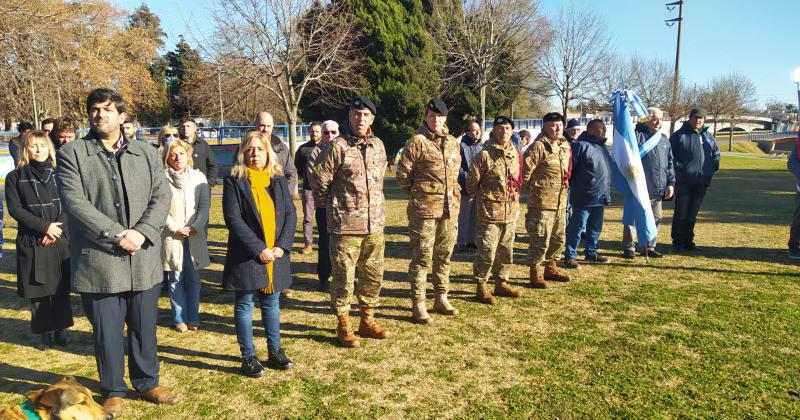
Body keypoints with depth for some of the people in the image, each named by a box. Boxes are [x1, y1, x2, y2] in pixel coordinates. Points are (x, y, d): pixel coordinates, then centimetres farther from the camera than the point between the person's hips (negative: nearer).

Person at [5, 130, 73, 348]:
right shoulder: (15, 177, 3)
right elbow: (14, 208, -5)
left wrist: (55, 229, -12)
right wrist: (44, 226, -14)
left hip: (60, 240, 1)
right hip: (32, 242, -1)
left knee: (61, 288, 3)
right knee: (38, 291, 3)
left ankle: (61, 328, 15)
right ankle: (46, 331, 14)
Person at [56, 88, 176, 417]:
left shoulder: (147, 154, 11)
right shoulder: (71, 154, 1)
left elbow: (162, 196, 3)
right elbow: (74, 201, -10)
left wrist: (141, 232, -13)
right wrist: (116, 235, -18)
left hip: (143, 260, 3)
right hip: (99, 262, -2)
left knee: (145, 328, 13)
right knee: (107, 333, 8)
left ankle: (147, 383, 31)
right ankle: (113, 391, 27)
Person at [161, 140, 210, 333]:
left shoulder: (199, 177, 5)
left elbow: (205, 204, 3)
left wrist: (196, 226, -9)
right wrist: (175, 228, -12)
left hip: (195, 236, 2)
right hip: (172, 236, -2)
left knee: (194, 279, 7)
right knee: (176, 279, 4)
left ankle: (193, 317, 17)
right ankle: (179, 319, 13)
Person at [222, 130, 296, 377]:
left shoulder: (279, 180, 8)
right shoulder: (234, 181, -4)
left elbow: (291, 214, 4)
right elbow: (233, 218, -11)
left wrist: (282, 246, -9)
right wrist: (259, 249, -17)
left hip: (276, 254, 4)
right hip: (247, 255, -3)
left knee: (272, 303, 14)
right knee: (245, 305, 5)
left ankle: (275, 351, 26)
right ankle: (248, 357, 16)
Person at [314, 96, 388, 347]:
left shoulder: (378, 145, 9)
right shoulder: (338, 146, -9)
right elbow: (321, 183, -6)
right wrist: (335, 207, 5)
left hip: (375, 224, 6)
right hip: (345, 225, -6)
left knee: (373, 275, 14)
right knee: (344, 276, 2)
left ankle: (367, 320, 30)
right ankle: (343, 326, 18)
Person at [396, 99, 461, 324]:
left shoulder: (453, 143, 11)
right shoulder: (417, 142, -8)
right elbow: (402, 173, -6)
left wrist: (453, 194, 16)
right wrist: (417, 193, 3)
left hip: (450, 208, 6)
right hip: (424, 209, -6)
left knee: (444, 256, 15)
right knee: (422, 258, -1)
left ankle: (441, 299, 28)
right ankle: (418, 306, 8)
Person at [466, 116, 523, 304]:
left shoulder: (515, 154, 9)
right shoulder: (485, 155, -12)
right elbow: (472, 182, -8)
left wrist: (515, 196, 15)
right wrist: (481, 198, 3)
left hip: (511, 212, 7)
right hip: (490, 212, -7)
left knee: (506, 250, 16)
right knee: (486, 252, -3)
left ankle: (501, 283, 30)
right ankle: (481, 287, 10)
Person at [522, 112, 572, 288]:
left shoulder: (565, 145, 12)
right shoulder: (538, 146, -15)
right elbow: (525, 170, -18)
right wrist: (533, 188, -6)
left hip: (561, 201, 8)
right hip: (542, 202, -8)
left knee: (558, 238, 18)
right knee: (540, 240, -4)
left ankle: (550, 268, 34)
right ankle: (535, 274, 8)